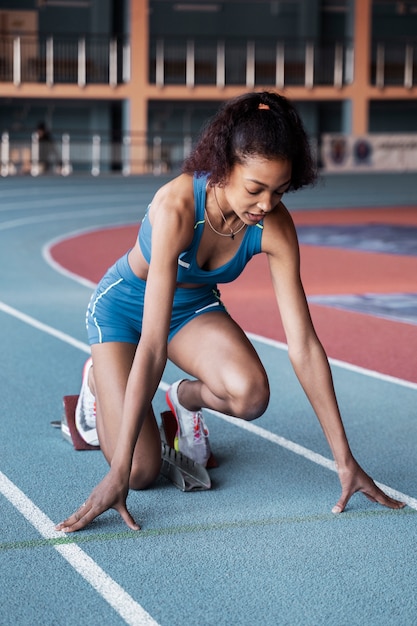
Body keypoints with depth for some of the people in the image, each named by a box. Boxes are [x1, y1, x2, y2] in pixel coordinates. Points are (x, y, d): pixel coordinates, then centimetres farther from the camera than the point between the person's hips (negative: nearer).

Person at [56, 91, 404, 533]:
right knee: (141, 471, -14)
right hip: (124, 305, -3)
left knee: (250, 395, -30)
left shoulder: (274, 227, -25)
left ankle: (186, 397, 6)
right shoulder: (178, 206, -38)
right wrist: (119, 472, -42)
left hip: (194, 306, 3)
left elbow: (302, 344, -21)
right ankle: (99, 379, 17)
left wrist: (345, 460, -21)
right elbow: (152, 345, -41)